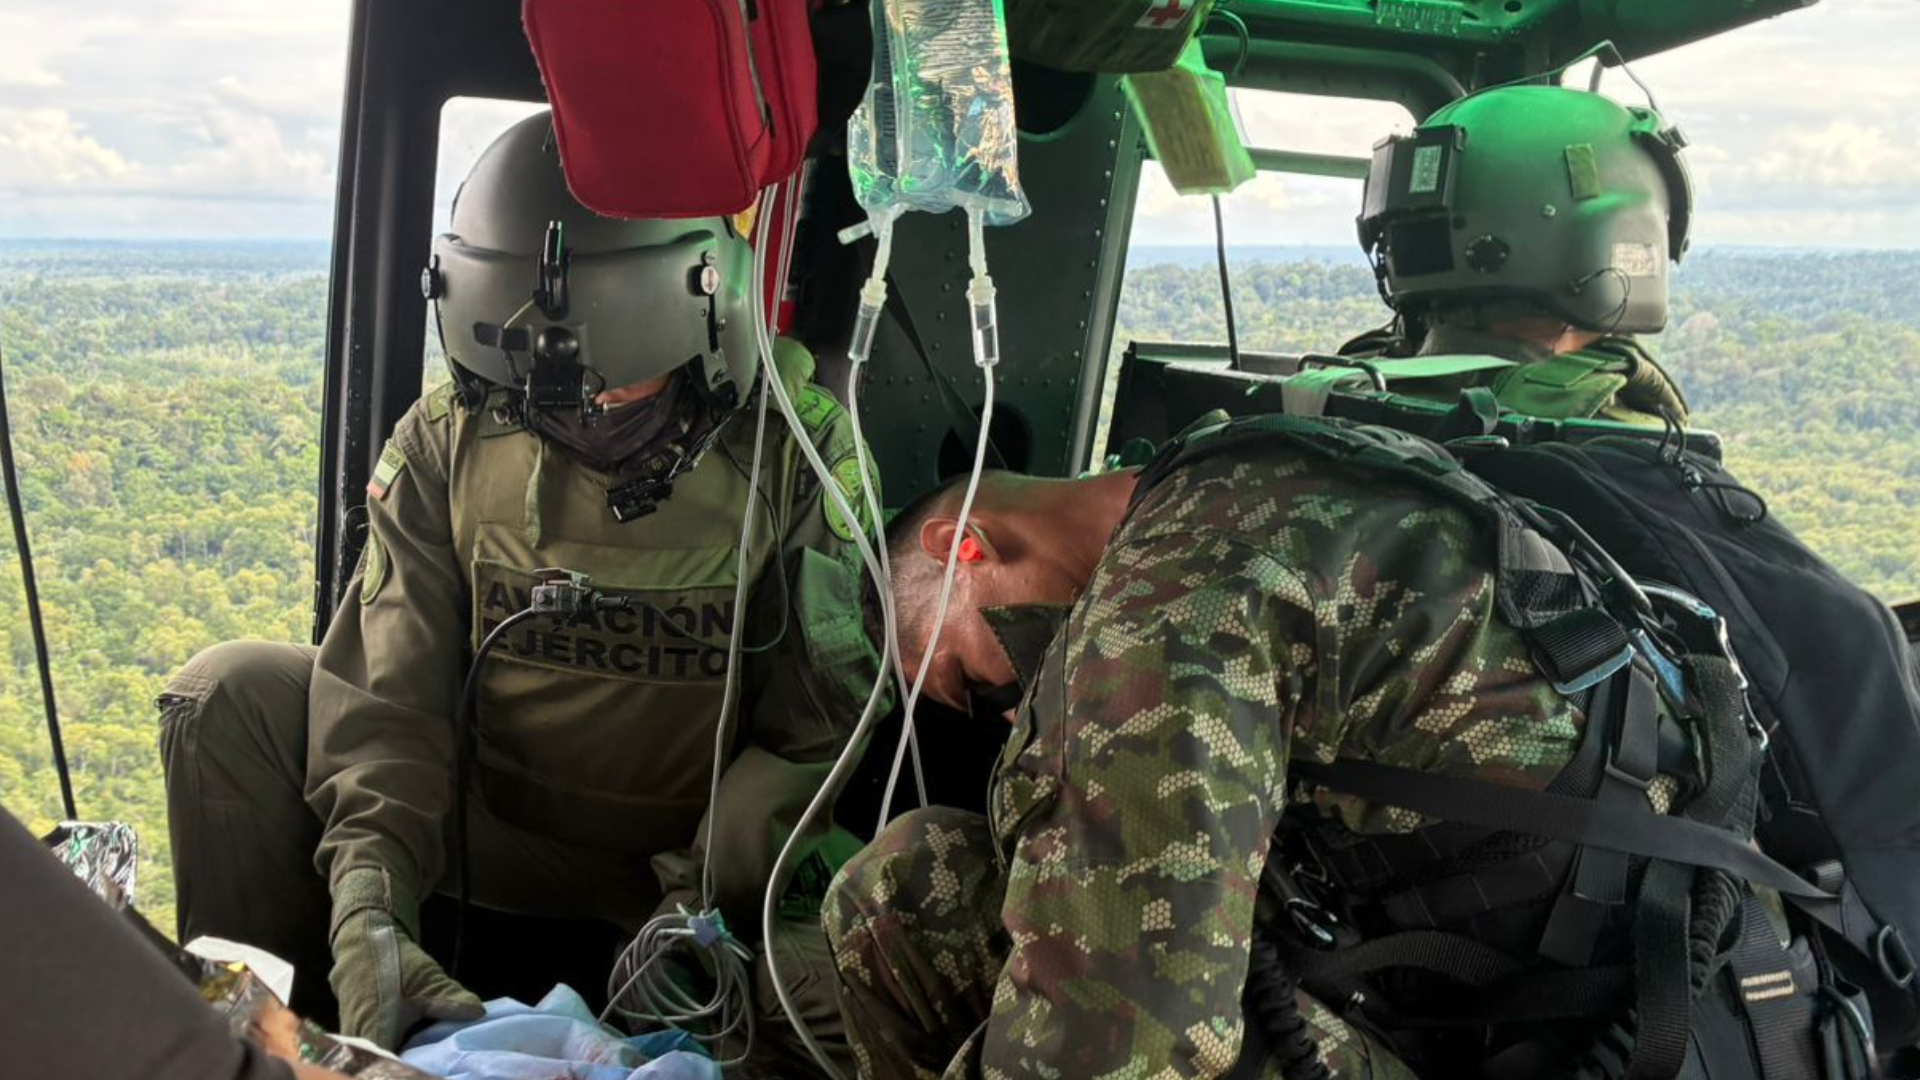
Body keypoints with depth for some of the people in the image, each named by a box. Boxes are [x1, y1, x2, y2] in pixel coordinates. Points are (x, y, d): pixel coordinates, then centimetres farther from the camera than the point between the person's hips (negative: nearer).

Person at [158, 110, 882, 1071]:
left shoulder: (796, 451, -16)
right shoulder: (447, 442, -8)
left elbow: (816, 729, -14)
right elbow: (390, 694, -14)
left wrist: (698, 910, -24)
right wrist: (369, 914, -28)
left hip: (703, 864, -2)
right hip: (488, 836, 3)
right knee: (231, 694, -15)